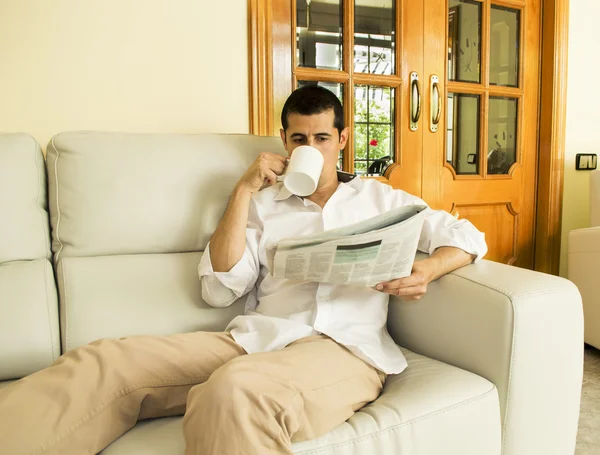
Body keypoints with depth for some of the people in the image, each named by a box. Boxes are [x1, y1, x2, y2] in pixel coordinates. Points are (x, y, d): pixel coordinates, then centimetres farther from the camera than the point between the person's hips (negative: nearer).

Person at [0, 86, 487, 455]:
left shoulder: (378, 198, 21)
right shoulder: (265, 204, 22)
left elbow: (467, 236, 16)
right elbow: (219, 289, 10)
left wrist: (427, 269, -8)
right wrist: (243, 190, 6)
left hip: (345, 346, -2)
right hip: (254, 338, 3)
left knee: (236, 387, -39)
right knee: (101, 362, -22)